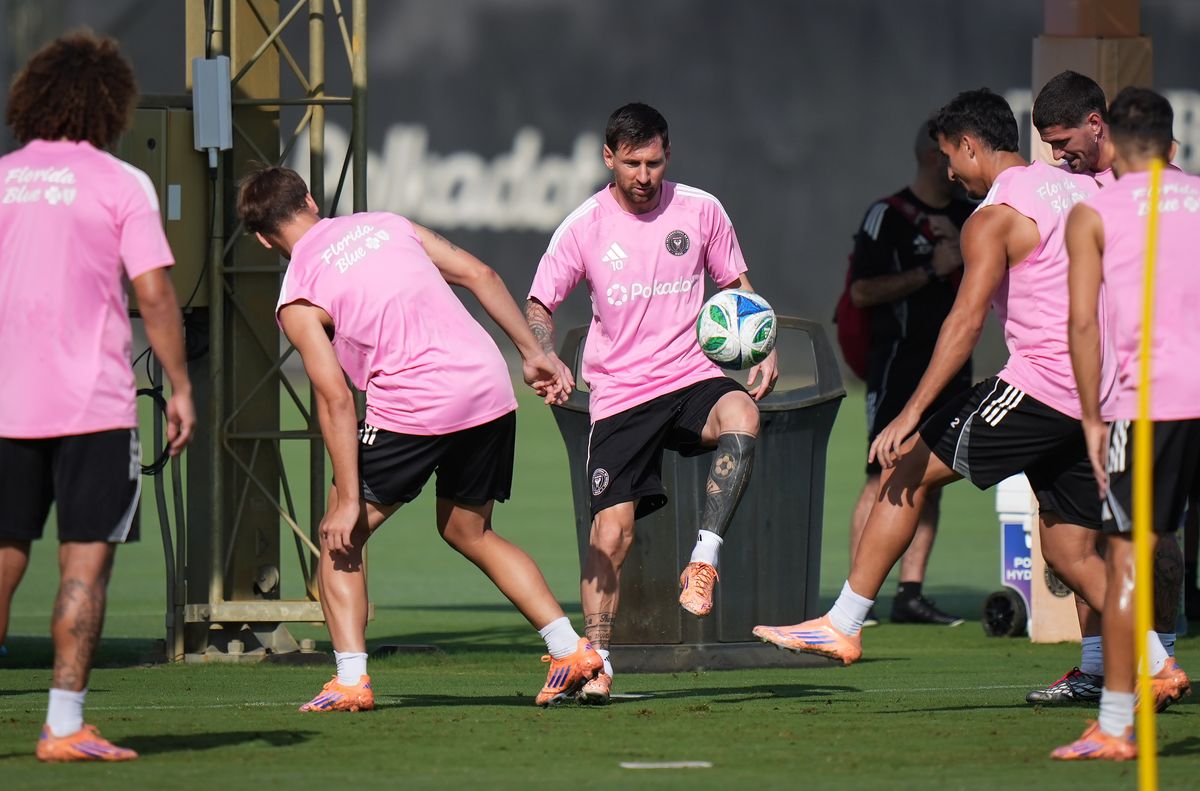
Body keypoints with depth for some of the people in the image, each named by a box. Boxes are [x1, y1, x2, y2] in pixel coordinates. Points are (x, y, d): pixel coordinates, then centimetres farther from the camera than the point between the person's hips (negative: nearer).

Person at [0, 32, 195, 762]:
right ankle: (64, 725, -6)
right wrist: (180, 387, -2)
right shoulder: (121, 184, -3)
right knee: (86, 563, -1)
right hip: (93, 402, -4)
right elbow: (154, 292, -8)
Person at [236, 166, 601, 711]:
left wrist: (350, 499, -7)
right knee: (468, 532, 24)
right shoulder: (384, 224, 15)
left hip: (413, 409, -6)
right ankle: (571, 649, 15)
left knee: (340, 538, 10)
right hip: (490, 388, 6)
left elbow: (336, 399, -8)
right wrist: (532, 353, 18)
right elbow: (478, 275, 12)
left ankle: (350, 680, -2)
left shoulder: (297, 301, -1)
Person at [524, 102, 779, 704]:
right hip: (619, 394, 0)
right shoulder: (584, 227, -1)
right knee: (611, 528, -9)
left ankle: (704, 561, -30)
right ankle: (596, 663, 5)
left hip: (692, 377, 0)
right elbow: (538, 304, 6)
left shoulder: (699, 210, 2)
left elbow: (737, 285, 15)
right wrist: (547, 358, -14)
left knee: (740, 414, -35)